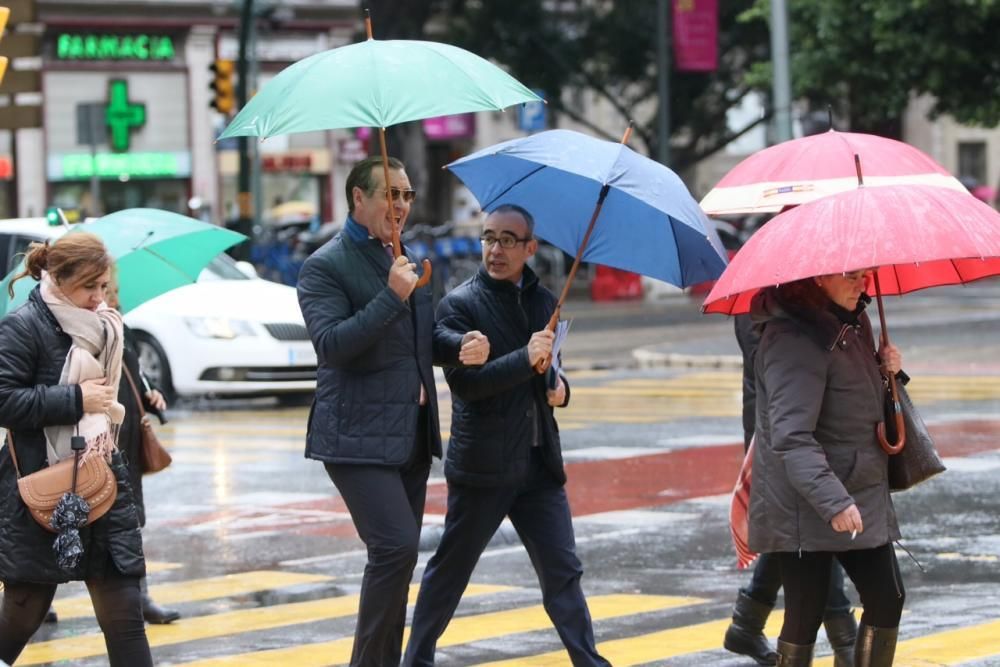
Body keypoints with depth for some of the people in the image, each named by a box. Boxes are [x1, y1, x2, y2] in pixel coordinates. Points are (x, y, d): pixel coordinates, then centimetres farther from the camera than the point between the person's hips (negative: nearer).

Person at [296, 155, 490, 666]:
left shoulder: (401, 261, 16)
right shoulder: (325, 267, -9)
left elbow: (423, 342, 22)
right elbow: (330, 344, -21)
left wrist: (464, 346, 1)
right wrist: (392, 296, -24)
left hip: (411, 434, 8)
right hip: (358, 437, -8)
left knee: (397, 556, 11)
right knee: (396, 547, -18)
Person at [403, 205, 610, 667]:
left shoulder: (543, 301, 11)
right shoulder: (459, 304, -7)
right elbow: (464, 381, -19)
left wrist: (559, 389, 5)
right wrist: (525, 359, -26)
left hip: (539, 464, 5)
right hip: (483, 466, -5)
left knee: (562, 572, 3)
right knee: (450, 570, 6)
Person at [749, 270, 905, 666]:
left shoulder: (851, 325, 10)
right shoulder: (795, 340, -20)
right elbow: (791, 436, -29)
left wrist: (884, 370, 4)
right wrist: (833, 501, -37)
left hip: (862, 499, 9)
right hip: (804, 510, -9)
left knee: (887, 601, 5)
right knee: (805, 616, -3)